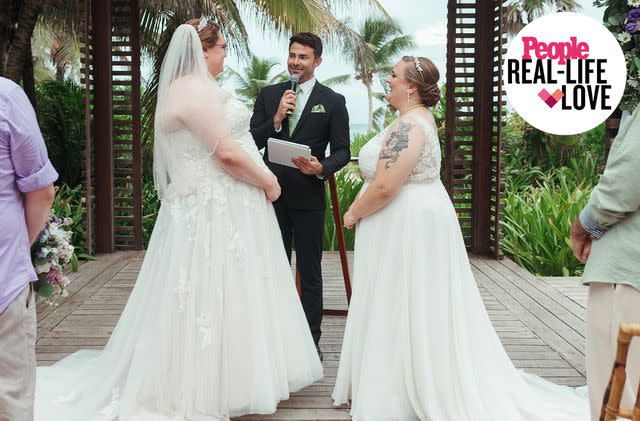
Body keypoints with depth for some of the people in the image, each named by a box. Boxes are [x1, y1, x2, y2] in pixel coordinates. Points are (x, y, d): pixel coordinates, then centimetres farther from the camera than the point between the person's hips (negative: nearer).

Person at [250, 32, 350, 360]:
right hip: (272, 195, 3)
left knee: (310, 272, 6)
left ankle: (311, 341, 17)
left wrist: (322, 168, -22)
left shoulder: (332, 101, -1)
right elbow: (252, 142, 2)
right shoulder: (268, 95, 7)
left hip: (308, 197, -3)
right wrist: (276, 119, -14)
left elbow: (342, 150, -3)